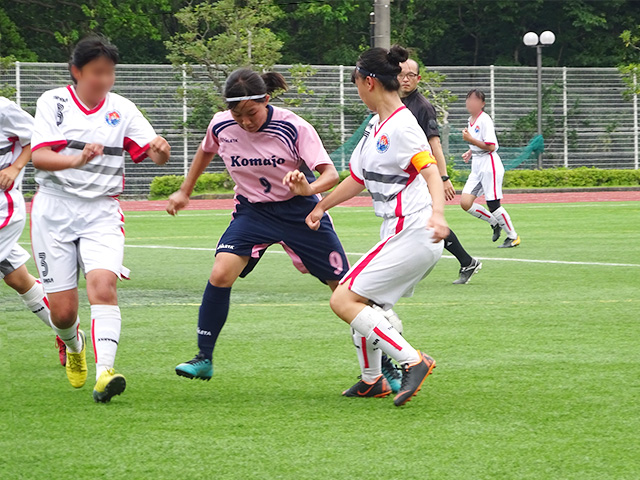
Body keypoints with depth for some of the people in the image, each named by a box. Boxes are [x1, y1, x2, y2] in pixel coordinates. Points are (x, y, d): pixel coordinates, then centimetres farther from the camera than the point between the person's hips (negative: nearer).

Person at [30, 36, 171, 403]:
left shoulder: (122, 109, 4)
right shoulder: (54, 102, -1)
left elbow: (152, 151, -4)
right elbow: (38, 156, -13)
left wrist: (160, 150, -29)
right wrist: (77, 159, -31)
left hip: (102, 211, 1)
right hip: (54, 210, -1)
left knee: (103, 285, -24)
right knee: (63, 310, 0)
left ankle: (104, 373, -33)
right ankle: (73, 344, 36)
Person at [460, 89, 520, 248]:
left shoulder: (485, 120, -13)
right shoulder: (471, 120, 14)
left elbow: (491, 146, -19)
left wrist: (470, 139, -18)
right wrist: (469, 153, 12)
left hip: (490, 166, -8)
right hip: (477, 167, 8)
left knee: (493, 205, -6)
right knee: (465, 203, -4)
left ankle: (513, 236, 9)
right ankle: (495, 223, 14)